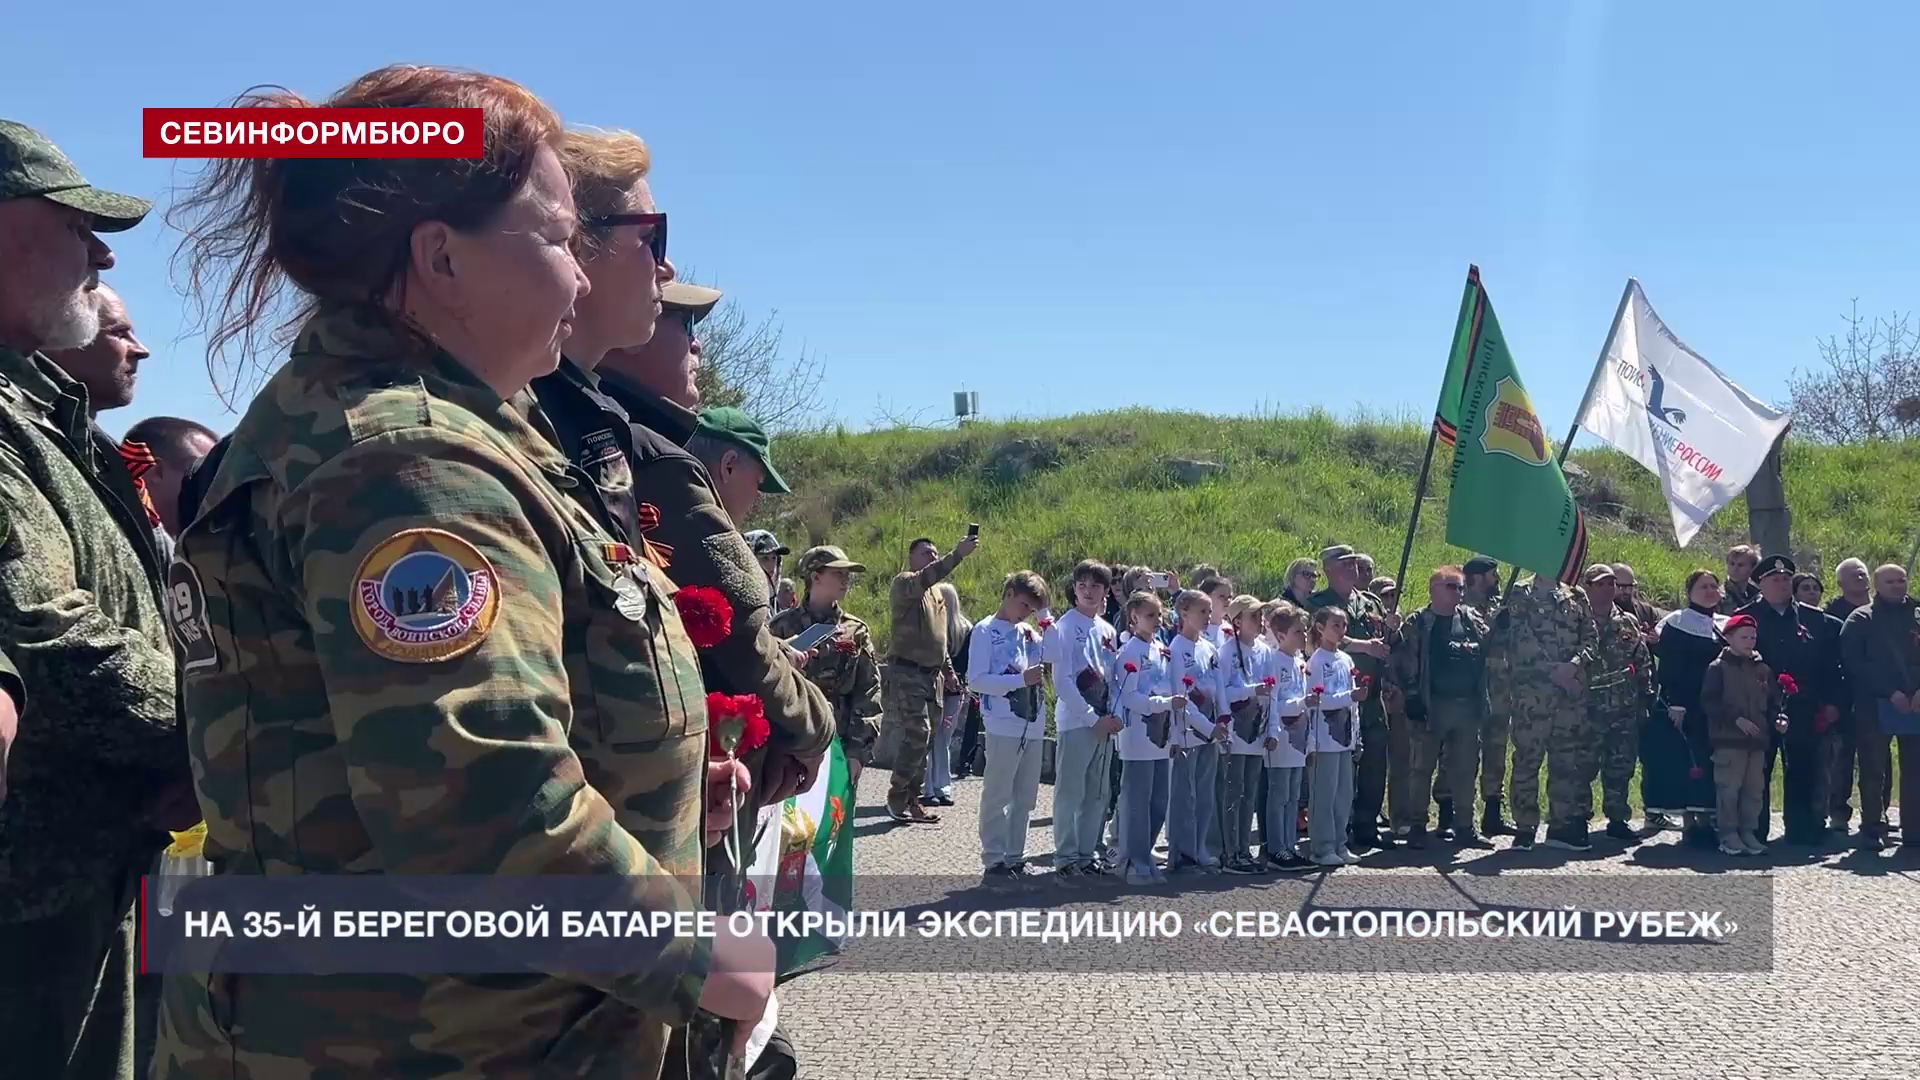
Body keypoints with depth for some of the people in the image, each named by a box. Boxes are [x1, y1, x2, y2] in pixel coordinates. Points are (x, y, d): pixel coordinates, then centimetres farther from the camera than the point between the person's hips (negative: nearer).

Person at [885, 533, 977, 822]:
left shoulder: (937, 592, 20)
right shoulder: (904, 583, -7)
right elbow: (925, 578, -30)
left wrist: (948, 668, 24)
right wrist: (958, 554, -38)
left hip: (932, 675, 8)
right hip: (907, 672, -8)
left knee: (924, 738, 8)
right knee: (917, 733, -15)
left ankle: (911, 798, 15)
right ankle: (897, 798, -6)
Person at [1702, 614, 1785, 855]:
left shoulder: (1762, 670, 13)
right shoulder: (1718, 668, -3)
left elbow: (1772, 701, 19)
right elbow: (1709, 702, -10)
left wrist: (1777, 719, -1)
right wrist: (1736, 719, -16)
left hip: (1757, 739, 5)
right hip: (1728, 739, -5)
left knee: (1754, 788, 8)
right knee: (1729, 788, -4)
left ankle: (1747, 831, 18)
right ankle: (1729, 835, 4)